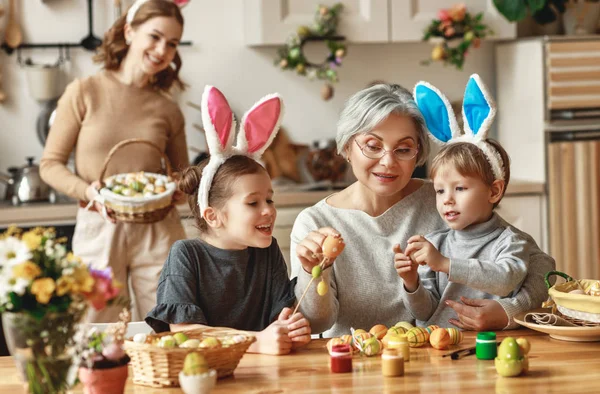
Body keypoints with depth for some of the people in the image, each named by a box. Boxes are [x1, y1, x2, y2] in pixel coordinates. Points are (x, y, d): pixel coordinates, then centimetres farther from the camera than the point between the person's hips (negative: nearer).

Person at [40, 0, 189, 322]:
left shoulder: (168, 110, 6)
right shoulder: (85, 92, -2)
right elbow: (50, 164, 0)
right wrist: (87, 191, -18)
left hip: (157, 233, 2)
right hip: (98, 229, -2)